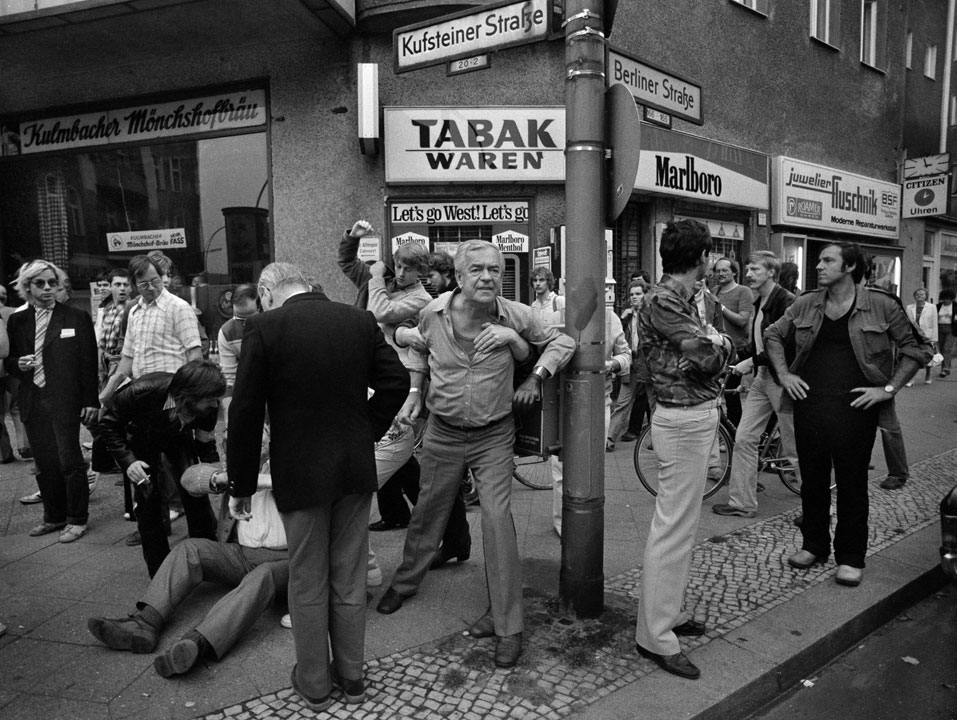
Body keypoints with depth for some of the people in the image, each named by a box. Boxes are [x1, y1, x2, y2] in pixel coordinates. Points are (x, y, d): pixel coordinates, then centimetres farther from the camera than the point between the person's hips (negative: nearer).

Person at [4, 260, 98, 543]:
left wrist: (90, 401, -7)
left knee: (70, 461, -2)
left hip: (65, 401, -4)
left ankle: (76, 520, 11)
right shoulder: (17, 321, 10)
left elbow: (88, 363, -3)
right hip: (32, 402, 4)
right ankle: (54, 516, 24)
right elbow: (8, 362, 16)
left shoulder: (77, 318, -1)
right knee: (44, 464, 9)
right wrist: (18, 364, -8)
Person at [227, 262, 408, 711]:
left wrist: (240, 486, -1)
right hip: (356, 470, 3)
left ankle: (314, 684, 29)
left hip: (300, 474, -3)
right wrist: (367, 431, 7)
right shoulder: (361, 320, 0)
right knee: (349, 577, 16)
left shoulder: (264, 327, -10)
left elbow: (245, 412, -9)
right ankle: (351, 676, 31)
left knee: (307, 581, 13)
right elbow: (397, 381, -1)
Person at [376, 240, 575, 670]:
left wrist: (536, 377, -13)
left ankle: (507, 626, 5)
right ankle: (405, 582, 46)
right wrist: (415, 391, 6)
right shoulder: (433, 314, -10)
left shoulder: (515, 316, -14)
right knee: (426, 513, 17)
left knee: (498, 518, -10)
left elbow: (561, 341, 0)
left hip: (494, 436, -2)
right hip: (442, 432, 2)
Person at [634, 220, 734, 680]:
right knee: (673, 529, -4)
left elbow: (714, 354, 10)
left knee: (679, 523, 18)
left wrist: (717, 346, -10)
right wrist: (722, 344, -1)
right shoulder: (663, 301, -17)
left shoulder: (681, 299, 14)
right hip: (684, 422, -10)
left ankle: (667, 612, 31)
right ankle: (654, 635, 6)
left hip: (695, 417, 10)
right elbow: (707, 358, -20)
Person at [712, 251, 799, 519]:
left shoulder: (787, 302, -15)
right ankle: (742, 503, 14)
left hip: (782, 380, -8)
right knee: (743, 439, 5)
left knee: (793, 447, 3)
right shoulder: (759, 303, 13)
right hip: (761, 378, 8)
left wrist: (751, 361, -19)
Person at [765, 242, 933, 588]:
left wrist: (889, 388, -5)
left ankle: (851, 557, 19)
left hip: (855, 407, -3)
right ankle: (814, 545, 28)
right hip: (809, 402, 3)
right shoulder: (805, 304, 6)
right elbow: (772, 336, 17)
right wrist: (784, 374, 5)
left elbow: (917, 348, 2)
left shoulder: (881, 305, -2)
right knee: (812, 480, 12)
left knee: (852, 484, 5)